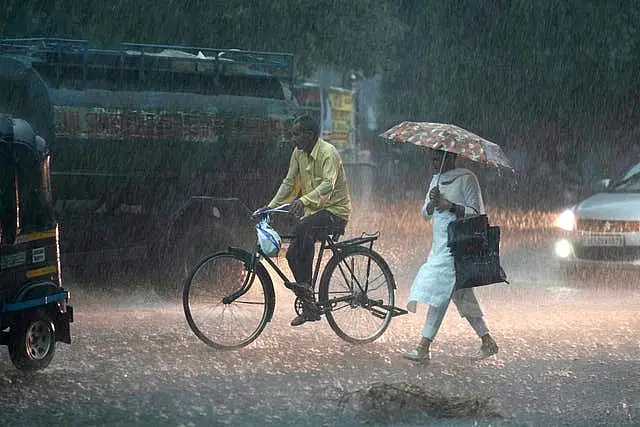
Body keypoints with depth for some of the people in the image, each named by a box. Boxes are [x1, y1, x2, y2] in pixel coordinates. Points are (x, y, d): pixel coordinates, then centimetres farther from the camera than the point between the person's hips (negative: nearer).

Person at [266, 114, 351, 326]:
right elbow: (289, 182, 11)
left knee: (303, 228, -35)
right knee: (293, 254, -1)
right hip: (313, 211, 8)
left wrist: (303, 200, -48)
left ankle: (305, 284, -29)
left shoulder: (328, 153, -20)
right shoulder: (299, 153, 5)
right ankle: (309, 308, 10)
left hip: (335, 211, -8)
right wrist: (271, 206, -1)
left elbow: (327, 185, -34)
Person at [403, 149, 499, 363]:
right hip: (440, 245, 9)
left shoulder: (466, 179, -6)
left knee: (440, 291, -14)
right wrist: (432, 203, -8)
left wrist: (450, 206, -21)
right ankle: (487, 341, 15)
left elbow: (475, 213, -10)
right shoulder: (436, 179, 17)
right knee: (461, 294, 8)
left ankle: (424, 347, -17)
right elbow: (425, 214, 14)